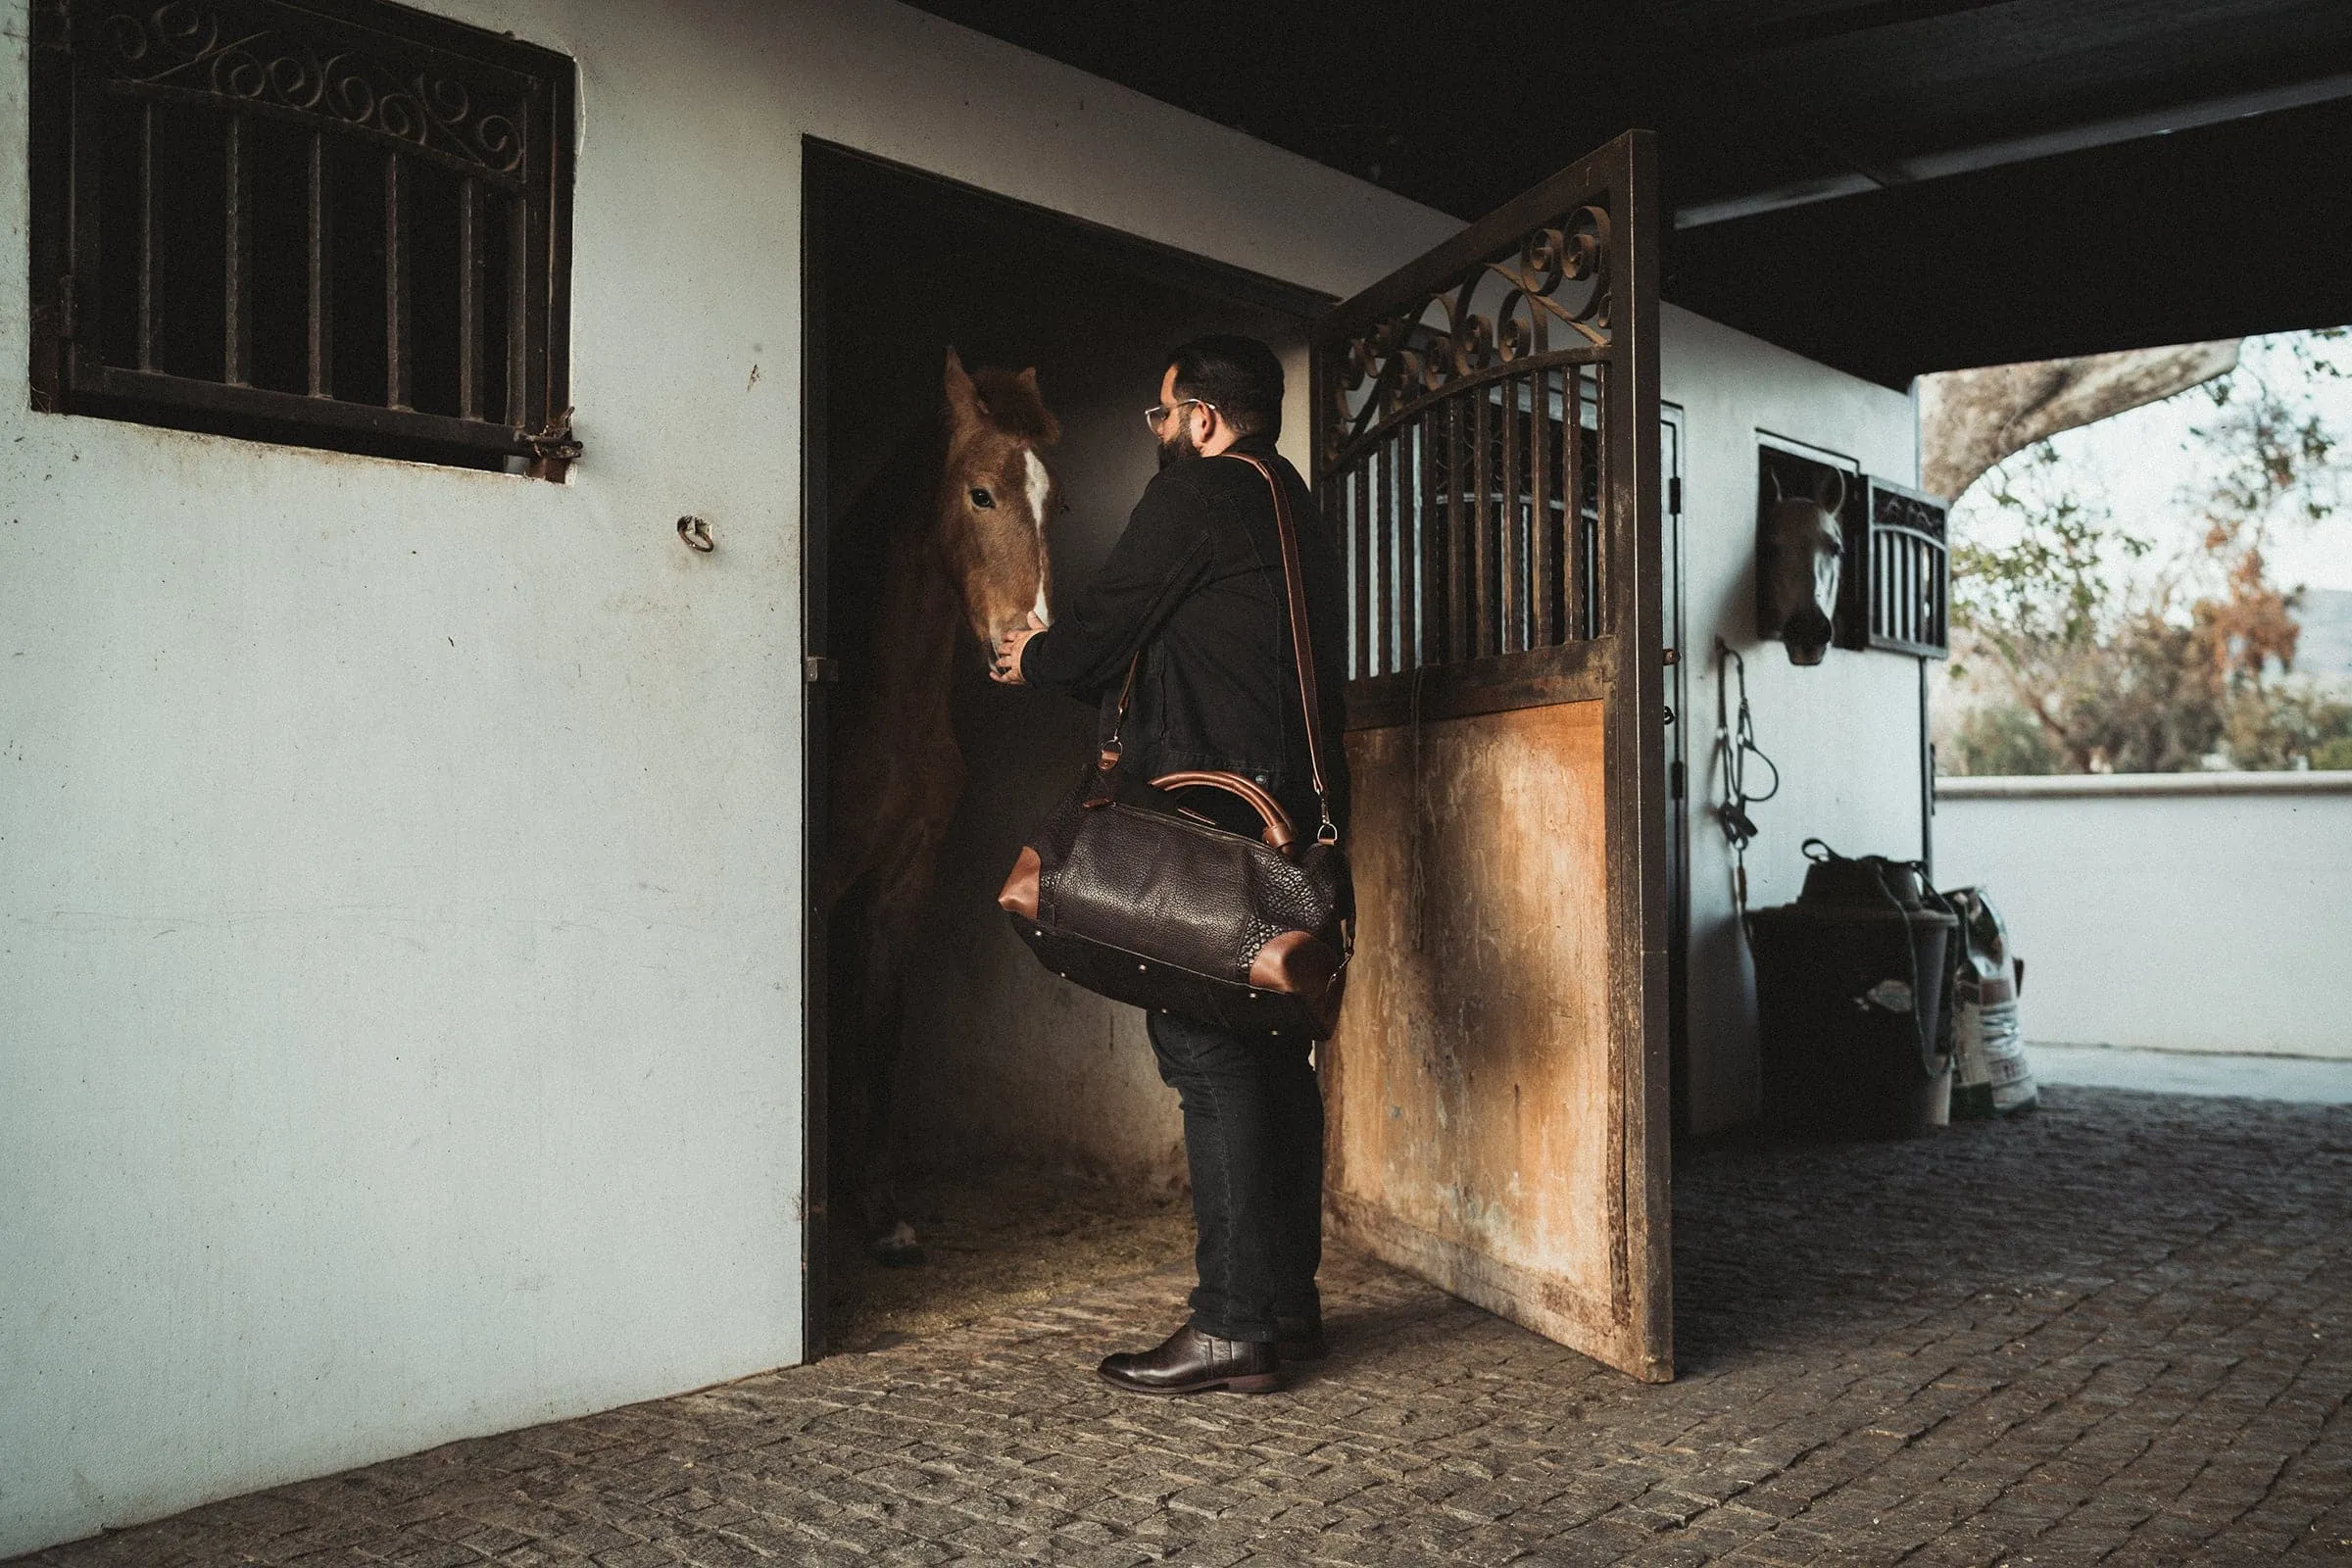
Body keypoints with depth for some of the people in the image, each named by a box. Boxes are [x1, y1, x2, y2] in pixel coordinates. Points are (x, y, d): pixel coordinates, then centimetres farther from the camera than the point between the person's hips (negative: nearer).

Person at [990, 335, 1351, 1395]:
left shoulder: (1196, 491, -5)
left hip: (1214, 818, -9)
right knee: (1271, 1058, 11)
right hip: (1297, 817, 9)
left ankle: (1234, 1328, -5)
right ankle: (1287, 1305, 17)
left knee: (1210, 1057, -8)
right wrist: (1070, 659, 31)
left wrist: (1033, 658, 18)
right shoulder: (1299, 509, 23)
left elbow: (1107, 624, -2)